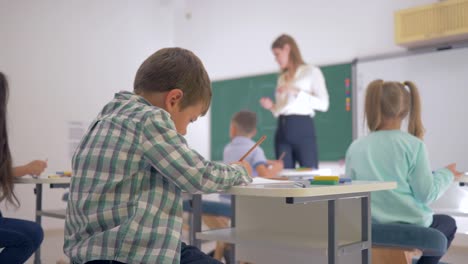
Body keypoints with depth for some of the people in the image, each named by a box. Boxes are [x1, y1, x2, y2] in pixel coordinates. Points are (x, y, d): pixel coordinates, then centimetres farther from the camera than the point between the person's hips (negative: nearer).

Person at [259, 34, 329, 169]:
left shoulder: (311, 71, 3)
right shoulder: (282, 78, 20)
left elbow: (323, 104, -8)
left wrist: (296, 91, -13)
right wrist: (272, 107, 4)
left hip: (303, 128, -5)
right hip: (282, 130, 6)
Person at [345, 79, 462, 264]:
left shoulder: (355, 147, -5)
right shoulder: (414, 145, -13)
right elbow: (426, 195, -10)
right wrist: (446, 174, 8)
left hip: (369, 227, 4)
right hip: (411, 227, -4)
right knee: (448, 222, 31)